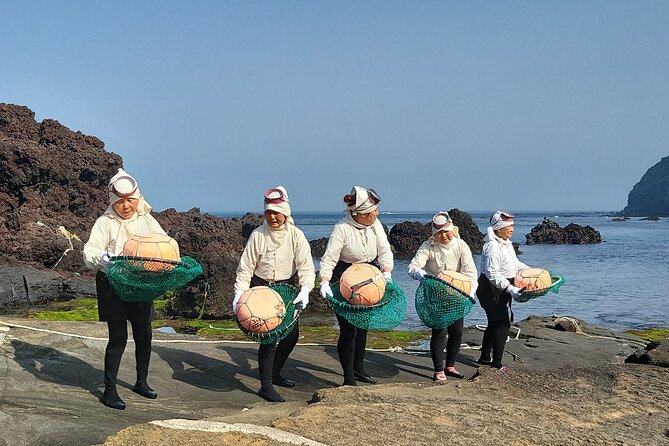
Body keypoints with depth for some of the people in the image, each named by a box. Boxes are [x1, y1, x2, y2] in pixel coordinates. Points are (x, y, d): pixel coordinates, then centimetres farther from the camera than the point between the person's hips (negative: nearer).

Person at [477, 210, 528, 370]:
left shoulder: (506, 243, 10)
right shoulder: (492, 246, -23)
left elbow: (515, 263, 25)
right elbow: (492, 273, -29)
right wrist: (509, 288, -33)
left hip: (501, 288, 10)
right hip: (491, 289, -10)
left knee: (495, 323, 18)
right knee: (502, 323, -8)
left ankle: (485, 357, 31)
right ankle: (497, 363, -3)